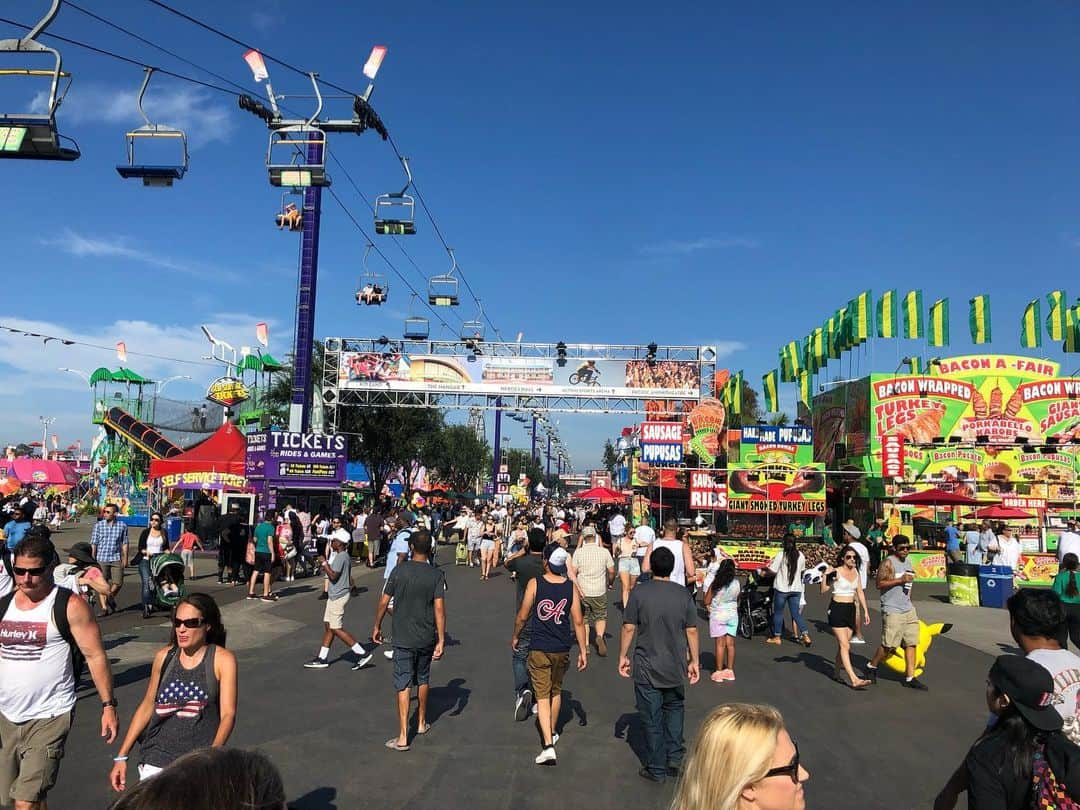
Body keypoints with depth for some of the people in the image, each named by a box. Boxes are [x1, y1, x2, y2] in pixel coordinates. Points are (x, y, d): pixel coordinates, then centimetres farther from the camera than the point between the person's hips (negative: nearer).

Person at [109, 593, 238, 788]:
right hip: (157, 759, 3)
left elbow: (228, 714, -10)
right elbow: (147, 706, 13)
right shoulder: (164, 657, 5)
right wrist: (121, 757, 11)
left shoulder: (222, 660, -5)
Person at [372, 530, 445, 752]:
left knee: (403, 685, 1)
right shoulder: (436, 575, -8)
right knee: (423, 679, 21)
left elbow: (383, 602, -4)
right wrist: (441, 640, -10)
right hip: (427, 638, 2)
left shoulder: (399, 570, -8)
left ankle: (403, 737, -1)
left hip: (403, 638, -2)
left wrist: (377, 627, 10)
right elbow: (439, 609, -13)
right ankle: (421, 723, 36)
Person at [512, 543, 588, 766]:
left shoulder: (535, 584, -12)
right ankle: (552, 734, 38)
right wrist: (583, 650, 3)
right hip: (562, 649, 3)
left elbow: (522, 616, -6)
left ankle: (548, 746, -9)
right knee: (556, 691, 23)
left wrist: (515, 637, 11)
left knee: (542, 695, 2)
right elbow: (578, 622, -5)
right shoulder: (571, 587, -6)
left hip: (538, 649, -3)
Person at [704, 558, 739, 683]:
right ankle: (730, 670, 17)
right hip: (733, 614, 4)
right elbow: (737, 599, 8)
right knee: (730, 643, 10)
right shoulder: (737, 583, -6)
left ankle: (719, 672, 3)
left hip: (717, 615, -3)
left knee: (720, 644, 0)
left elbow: (707, 601, -8)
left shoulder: (716, 584, -15)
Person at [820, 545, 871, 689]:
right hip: (837, 609, -6)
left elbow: (860, 592, 16)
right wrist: (826, 575, -30)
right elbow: (824, 590, -17)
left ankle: (835, 672, 27)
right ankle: (854, 680, -14)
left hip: (851, 609, 6)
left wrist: (865, 611, 14)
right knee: (845, 646, -10)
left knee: (843, 645, 11)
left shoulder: (856, 572, 8)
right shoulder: (836, 572, -11)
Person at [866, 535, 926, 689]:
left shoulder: (908, 562, 14)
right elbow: (879, 584, -16)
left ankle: (910, 677, 10)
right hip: (892, 611, -8)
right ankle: (872, 667, 15)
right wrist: (900, 580, -21)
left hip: (908, 610, 8)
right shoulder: (888, 562, -11)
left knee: (911, 643, 4)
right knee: (889, 645, -5)